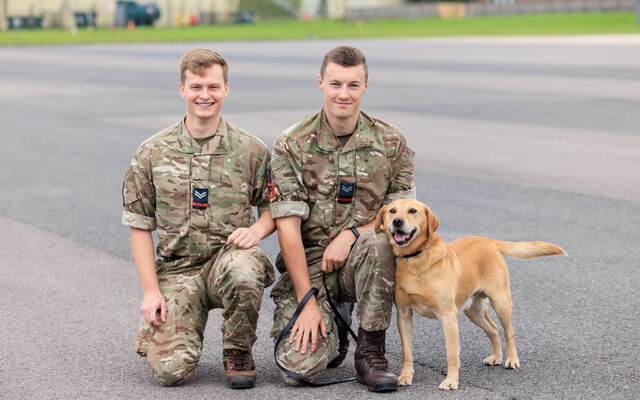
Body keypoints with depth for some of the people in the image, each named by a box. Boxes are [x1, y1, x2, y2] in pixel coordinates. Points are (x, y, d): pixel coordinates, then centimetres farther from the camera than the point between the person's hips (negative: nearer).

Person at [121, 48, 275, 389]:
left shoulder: (251, 150, 3)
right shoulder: (152, 153, 3)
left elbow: (273, 207, 12)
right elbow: (140, 226, 6)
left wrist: (257, 229, -13)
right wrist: (151, 291, -2)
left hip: (228, 256, 0)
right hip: (176, 268, 0)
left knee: (242, 269, -40)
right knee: (170, 369, -19)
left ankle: (238, 352, -8)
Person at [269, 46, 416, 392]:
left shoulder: (391, 142, 0)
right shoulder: (292, 145, -6)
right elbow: (288, 226, -9)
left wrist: (351, 233, -17)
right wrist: (308, 301, -16)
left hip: (360, 260, 1)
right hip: (308, 262, -1)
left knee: (378, 243, -36)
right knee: (300, 366, -21)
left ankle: (370, 352, -15)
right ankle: (330, 325, 18)